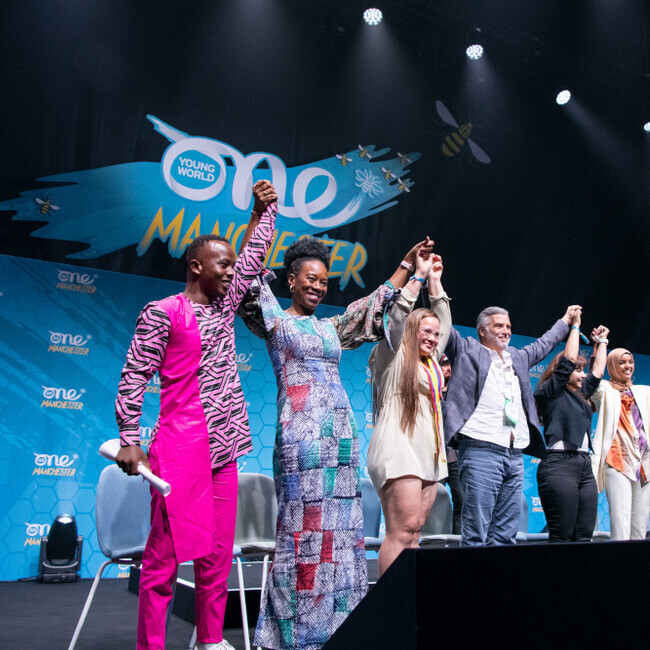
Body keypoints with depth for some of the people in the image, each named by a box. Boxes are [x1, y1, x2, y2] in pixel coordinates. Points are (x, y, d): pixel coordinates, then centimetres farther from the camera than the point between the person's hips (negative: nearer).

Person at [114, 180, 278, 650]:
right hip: (179, 449, -7)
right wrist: (130, 440, -8)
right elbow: (134, 377, -5)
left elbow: (253, 258, 23)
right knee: (167, 550, -2)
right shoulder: (163, 313, -4)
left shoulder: (225, 305, 15)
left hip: (223, 449, 7)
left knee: (217, 551, 10)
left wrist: (265, 210, 18)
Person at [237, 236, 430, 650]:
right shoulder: (275, 321, 5)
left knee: (342, 529, 5)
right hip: (301, 433, -6)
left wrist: (408, 263, 27)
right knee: (304, 527, -6)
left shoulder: (333, 328, 20)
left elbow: (377, 302, 27)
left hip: (342, 432, 6)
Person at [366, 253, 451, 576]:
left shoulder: (429, 361, 22)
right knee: (402, 531, -13)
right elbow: (398, 315, -9)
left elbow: (445, 322, 31)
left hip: (429, 455, 8)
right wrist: (419, 276, -4)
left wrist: (435, 282, 29)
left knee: (413, 531, 4)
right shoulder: (393, 355, 3)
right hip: (398, 450, -8)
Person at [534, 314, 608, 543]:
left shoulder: (579, 393, 23)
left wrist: (601, 341, 38)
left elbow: (598, 371, 32)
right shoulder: (550, 391, 2)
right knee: (561, 537, -10)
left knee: (584, 536, 2)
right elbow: (568, 360, -3)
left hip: (584, 466, 8)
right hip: (559, 465, -8)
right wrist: (575, 326, 7)